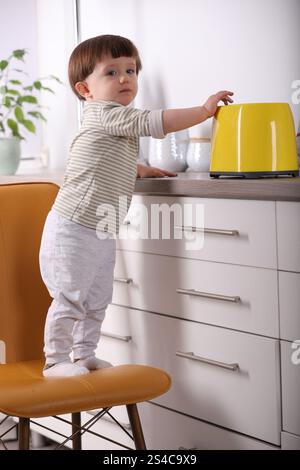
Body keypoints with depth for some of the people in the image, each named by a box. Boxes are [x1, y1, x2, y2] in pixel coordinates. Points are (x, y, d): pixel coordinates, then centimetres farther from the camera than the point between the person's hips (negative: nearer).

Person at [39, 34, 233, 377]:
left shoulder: (117, 124, 17)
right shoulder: (104, 114, -15)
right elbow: (156, 122, -23)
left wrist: (142, 170, 26)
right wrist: (205, 110, -17)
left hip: (102, 233, 10)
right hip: (74, 229, -10)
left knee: (97, 299, 16)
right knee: (70, 297, -5)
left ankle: (84, 354, 28)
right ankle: (55, 360, 6)